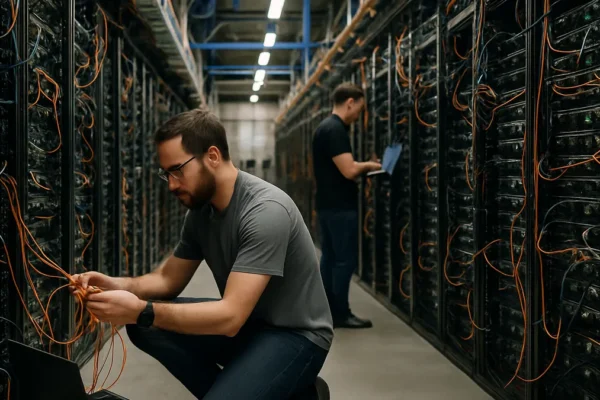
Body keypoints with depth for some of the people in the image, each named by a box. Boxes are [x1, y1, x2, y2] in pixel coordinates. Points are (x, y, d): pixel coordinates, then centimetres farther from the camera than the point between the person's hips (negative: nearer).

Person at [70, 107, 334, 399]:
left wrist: (140, 311, -33)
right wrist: (117, 285, -11)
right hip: (244, 322, 7)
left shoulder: (265, 211, -26)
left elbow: (230, 317, -31)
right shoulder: (200, 208, 0)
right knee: (145, 327, -10)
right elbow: (170, 278, 9)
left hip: (295, 334, -7)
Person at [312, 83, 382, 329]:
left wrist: (362, 168, 10)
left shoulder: (326, 126, 14)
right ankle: (340, 314, 2)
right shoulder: (336, 129, -17)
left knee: (330, 257, 11)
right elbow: (349, 170, -24)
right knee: (345, 260, -4)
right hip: (340, 207, -10)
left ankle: (329, 311, 16)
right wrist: (369, 166, -6)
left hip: (328, 205, 10)